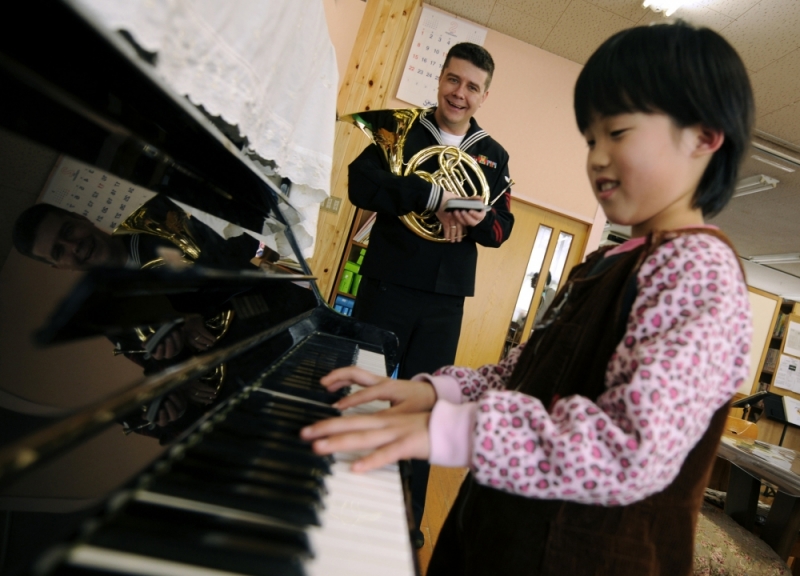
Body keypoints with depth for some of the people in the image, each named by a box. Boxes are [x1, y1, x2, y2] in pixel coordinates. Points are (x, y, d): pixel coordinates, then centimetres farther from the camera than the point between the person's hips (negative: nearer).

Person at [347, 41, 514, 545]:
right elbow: (362, 183, -14)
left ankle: (408, 520, 28)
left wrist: (479, 220, -18)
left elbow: (502, 229, 5)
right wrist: (438, 197, -23)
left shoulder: (494, 156, 10)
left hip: (446, 299, 2)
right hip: (388, 285, -1)